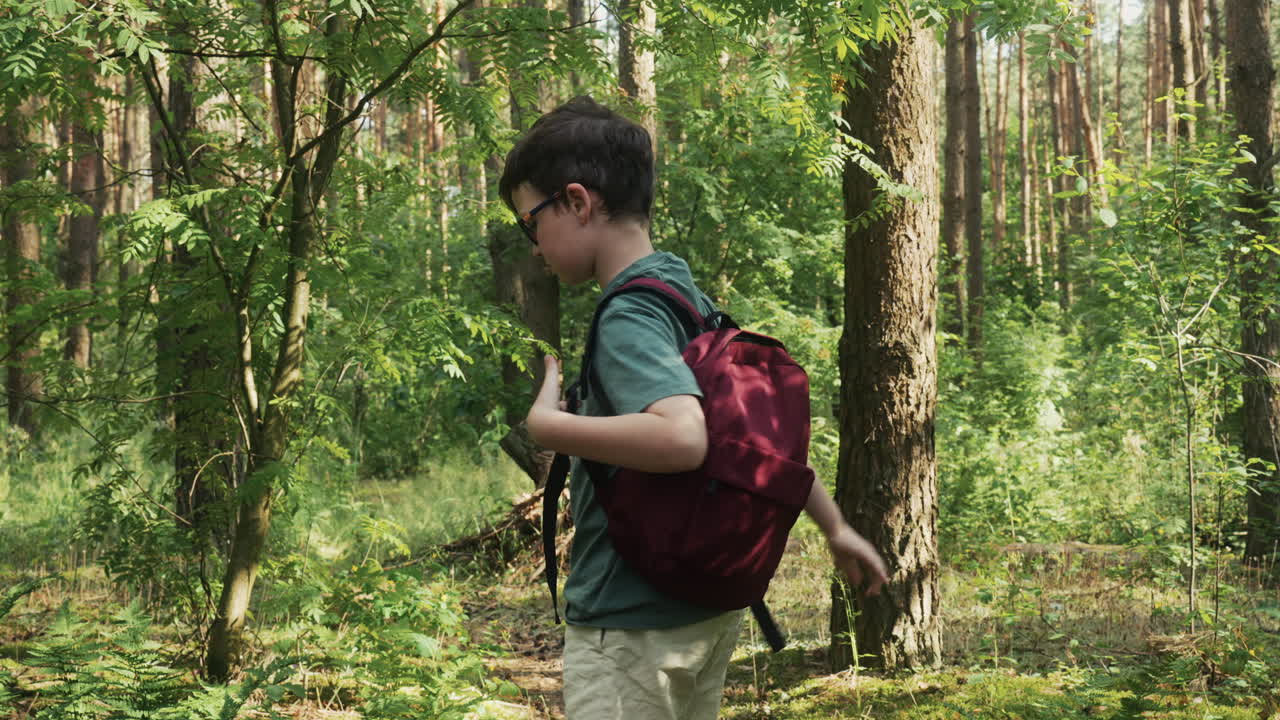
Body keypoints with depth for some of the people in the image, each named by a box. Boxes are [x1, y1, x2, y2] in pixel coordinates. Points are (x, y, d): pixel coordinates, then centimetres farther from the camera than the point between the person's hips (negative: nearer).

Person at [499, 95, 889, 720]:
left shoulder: (627, 319, -19)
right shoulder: (692, 297, 8)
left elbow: (682, 436, -37)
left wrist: (545, 424, -25)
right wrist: (835, 529, 24)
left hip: (630, 628, -9)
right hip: (708, 607, 9)